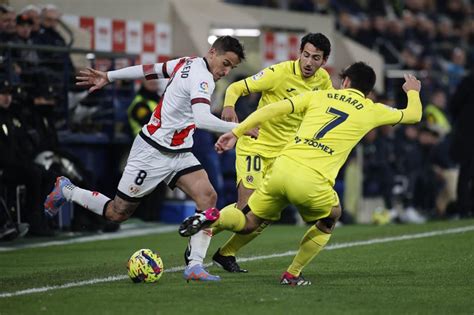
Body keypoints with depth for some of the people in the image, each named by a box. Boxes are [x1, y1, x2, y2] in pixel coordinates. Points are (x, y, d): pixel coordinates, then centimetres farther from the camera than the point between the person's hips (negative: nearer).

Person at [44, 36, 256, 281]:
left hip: (178, 153, 9)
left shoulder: (187, 63, 4)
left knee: (207, 197, -12)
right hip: (153, 151, -9)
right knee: (117, 213, 4)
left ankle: (195, 265, -12)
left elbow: (148, 69, 12)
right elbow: (203, 120, -38)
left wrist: (109, 76, 18)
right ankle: (67, 191, 26)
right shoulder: (202, 78, -24)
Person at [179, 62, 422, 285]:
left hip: (281, 168, 3)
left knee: (247, 224, 20)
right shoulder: (371, 111, 14)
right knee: (331, 217, 30)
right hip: (312, 182, -3)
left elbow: (274, 109, 8)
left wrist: (235, 133, 11)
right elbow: (413, 115, 30)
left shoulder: (318, 96, 18)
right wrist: (413, 91, 53)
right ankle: (292, 275, 23)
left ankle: (213, 217, -12)